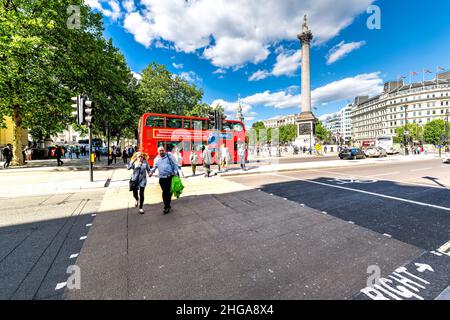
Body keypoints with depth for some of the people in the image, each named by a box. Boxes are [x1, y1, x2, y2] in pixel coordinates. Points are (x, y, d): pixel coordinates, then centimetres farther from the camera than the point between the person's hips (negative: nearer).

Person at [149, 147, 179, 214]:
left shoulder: (169, 156, 0)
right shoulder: (156, 159, 9)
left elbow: (175, 164, 0)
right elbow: (155, 167, 13)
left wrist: (176, 172, -8)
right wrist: (151, 172, -6)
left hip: (171, 177, -2)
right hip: (162, 178, 2)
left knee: (170, 191, 6)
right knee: (165, 192, 1)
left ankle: (167, 206, 23)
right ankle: (167, 206, 14)